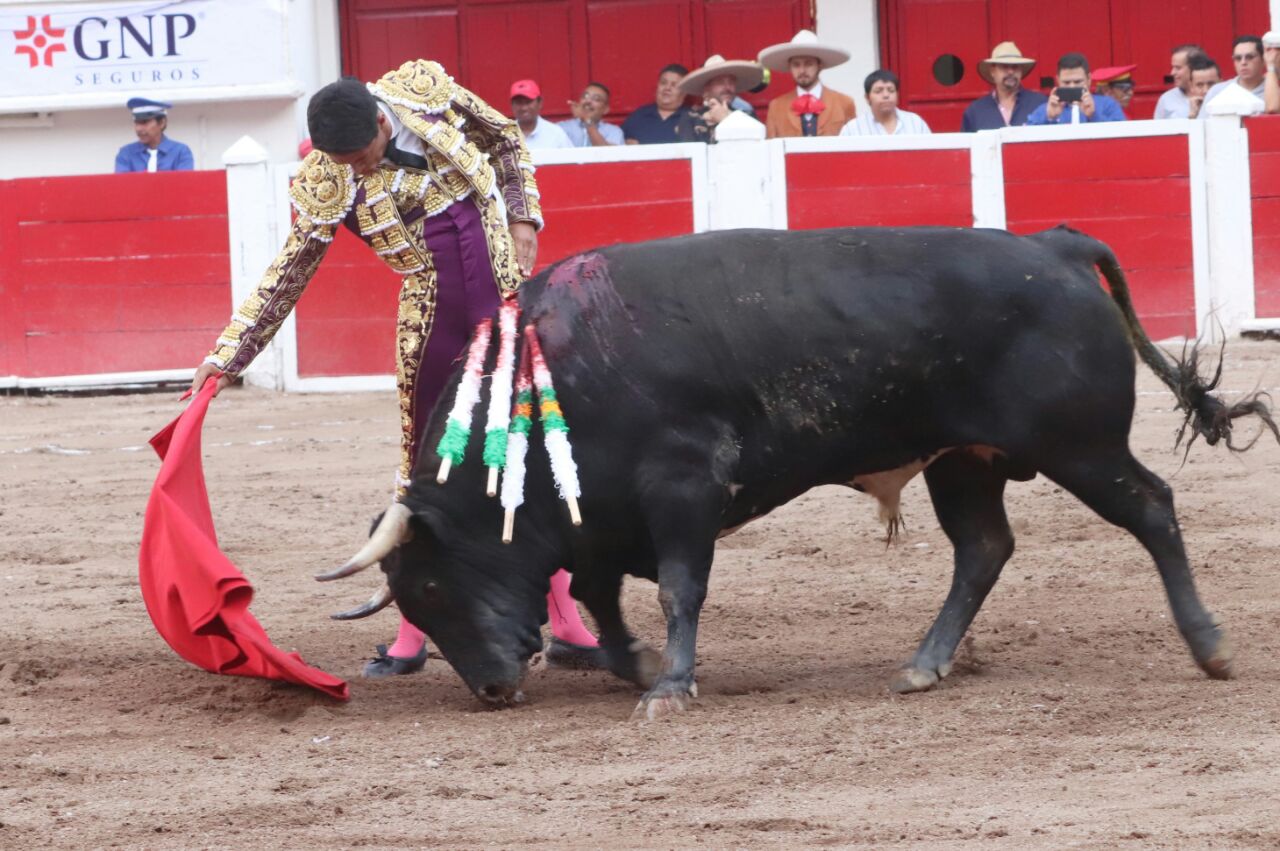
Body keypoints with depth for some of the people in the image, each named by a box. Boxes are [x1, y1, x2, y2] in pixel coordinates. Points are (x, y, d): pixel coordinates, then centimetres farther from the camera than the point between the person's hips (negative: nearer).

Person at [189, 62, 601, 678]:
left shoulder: (425, 91, -10)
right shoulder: (324, 187, -12)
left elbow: (506, 140, 8)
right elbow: (285, 279, -5)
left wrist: (523, 219, -3)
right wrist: (226, 358, -7)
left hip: (507, 296, 1)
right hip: (432, 322, -1)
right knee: (423, 467, 3)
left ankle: (567, 624, 11)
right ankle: (411, 636, 14)